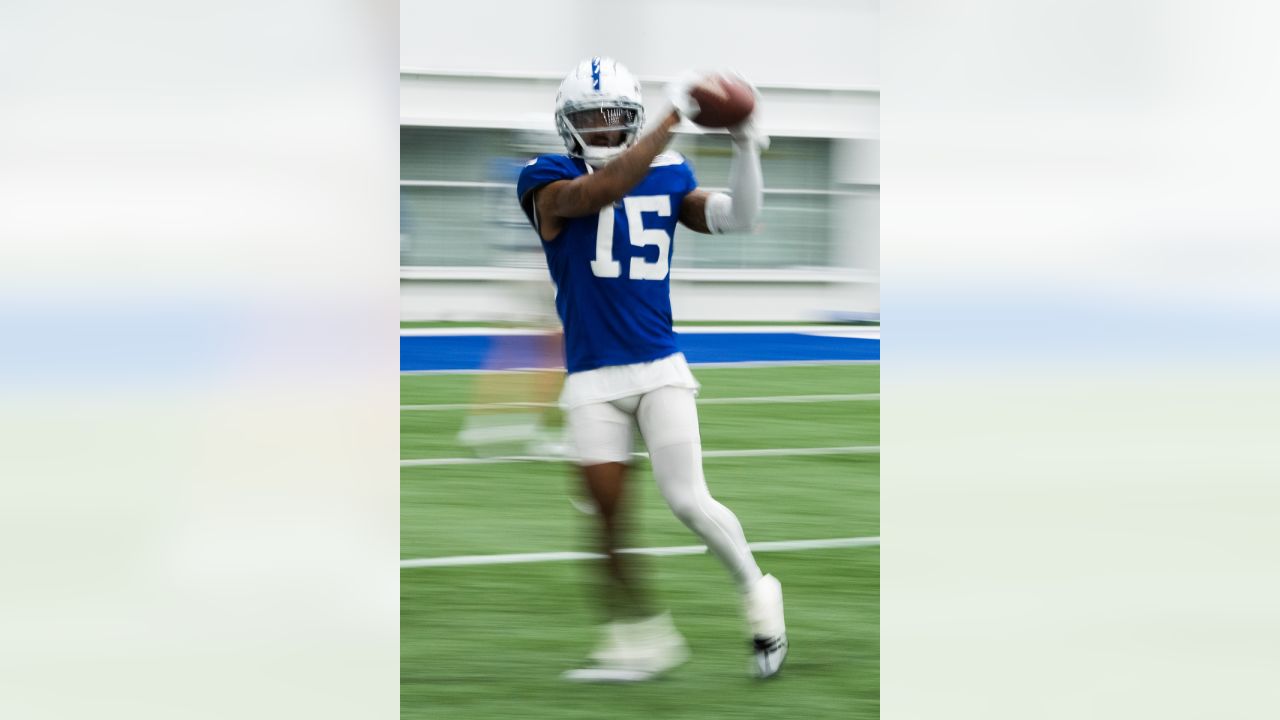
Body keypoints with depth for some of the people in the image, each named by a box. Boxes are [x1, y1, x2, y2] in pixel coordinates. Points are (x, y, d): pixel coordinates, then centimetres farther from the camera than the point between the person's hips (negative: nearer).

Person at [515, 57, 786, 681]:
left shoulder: (666, 177, 7)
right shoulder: (548, 182, -6)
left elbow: (736, 219, 2)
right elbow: (600, 191, -26)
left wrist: (745, 150, -14)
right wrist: (673, 119, -28)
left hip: (660, 370, 1)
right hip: (592, 378, -1)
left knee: (688, 501, -9)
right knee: (608, 519, 3)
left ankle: (757, 592, 13)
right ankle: (637, 638, 17)